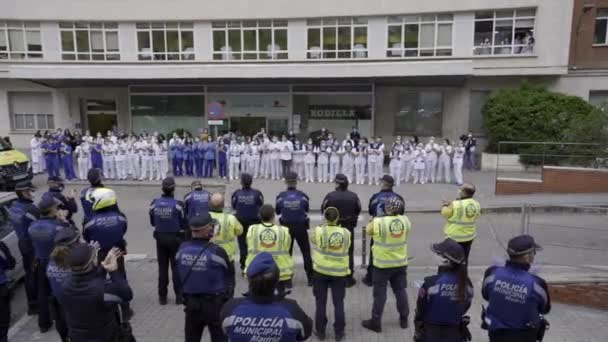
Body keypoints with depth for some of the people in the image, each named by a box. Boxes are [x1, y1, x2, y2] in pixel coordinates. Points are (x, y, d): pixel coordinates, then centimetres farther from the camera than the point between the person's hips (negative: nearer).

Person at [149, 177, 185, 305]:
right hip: (175, 238, -3)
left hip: (160, 237, 3)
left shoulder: (154, 203, -7)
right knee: (176, 267, 8)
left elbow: (152, 222, 4)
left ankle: (162, 297, 20)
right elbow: (183, 223, -12)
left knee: (162, 267, 13)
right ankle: (179, 296, 14)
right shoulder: (178, 204, -19)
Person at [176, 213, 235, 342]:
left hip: (191, 302, 5)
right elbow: (230, 274, -8)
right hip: (215, 303, -4)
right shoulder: (217, 252, -23)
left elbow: (181, 275, 3)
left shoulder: (182, 249, -9)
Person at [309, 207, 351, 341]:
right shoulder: (346, 233, -7)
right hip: (340, 272, 1)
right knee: (338, 303, 13)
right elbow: (347, 247, 8)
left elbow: (313, 239, 6)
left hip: (320, 271, -1)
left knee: (321, 302, 13)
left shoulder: (318, 231, -14)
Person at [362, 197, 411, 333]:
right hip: (401, 263, 4)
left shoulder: (378, 222, -21)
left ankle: (376, 322, 17)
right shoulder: (405, 220, -7)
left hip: (382, 264, -4)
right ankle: (404, 319, 31)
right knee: (400, 291, 18)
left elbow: (368, 231, -2)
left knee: (380, 293, 7)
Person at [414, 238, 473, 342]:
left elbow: (420, 309, -14)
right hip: (454, 333, 4)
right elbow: (465, 307, 3)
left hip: (430, 333, -4)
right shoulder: (466, 284, -12)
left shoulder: (431, 283, -27)